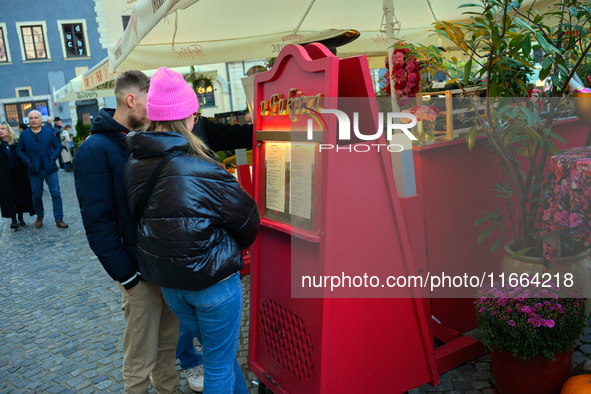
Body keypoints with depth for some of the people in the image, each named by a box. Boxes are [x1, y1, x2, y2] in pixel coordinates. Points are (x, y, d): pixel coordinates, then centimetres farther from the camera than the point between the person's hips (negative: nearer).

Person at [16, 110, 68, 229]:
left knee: (56, 194, -3)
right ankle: (39, 216, 33)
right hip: (34, 170, 1)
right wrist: (27, 160, -6)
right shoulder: (24, 134, 5)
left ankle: (59, 219, 2)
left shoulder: (49, 132, 4)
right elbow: (19, 150, 9)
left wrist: (53, 157, -8)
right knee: (36, 196, 11)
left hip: (50, 169, -1)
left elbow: (58, 146, 7)